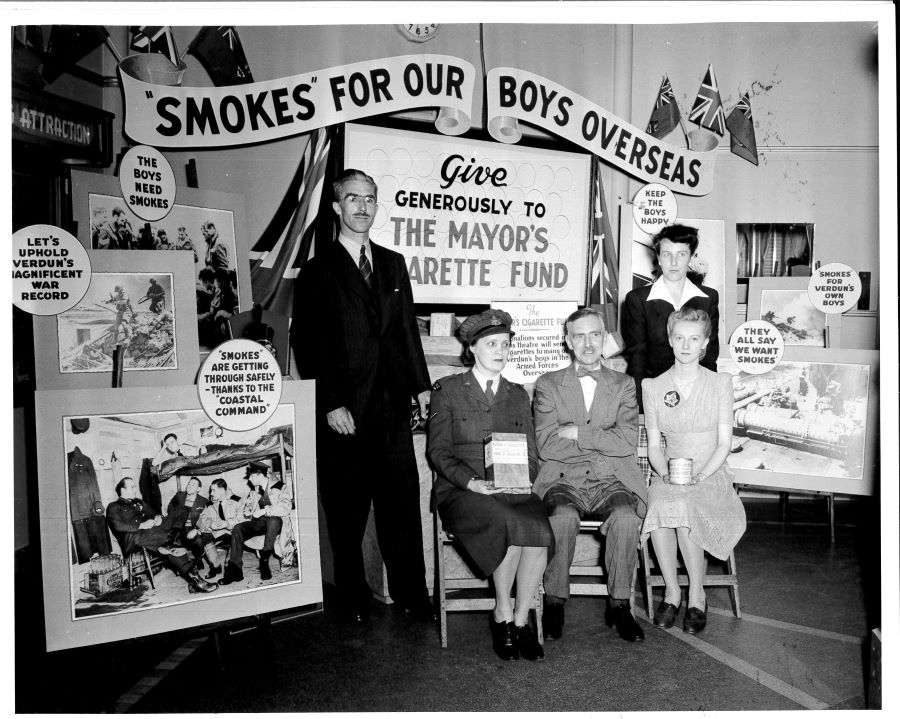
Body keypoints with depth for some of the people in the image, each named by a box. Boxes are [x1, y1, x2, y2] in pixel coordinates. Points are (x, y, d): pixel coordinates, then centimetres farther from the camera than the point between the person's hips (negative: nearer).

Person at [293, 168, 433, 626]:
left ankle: (409, 593, 22)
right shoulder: (317, 270, -1)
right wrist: (330, 405, -11)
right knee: (347, 511, 8)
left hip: (392, 404, 4)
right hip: (344, 410, -4)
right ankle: (354, 599, 25)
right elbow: (306, 344, -5)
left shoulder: (393, 264, 14)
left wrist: (420, 385, 9)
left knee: (403, 502, 7)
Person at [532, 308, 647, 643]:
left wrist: (576, 433, -7)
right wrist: (603, 442, -4)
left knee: (626, 518, -30)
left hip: (612, 481, 1)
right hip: (564, 480, -1)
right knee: (563, 516, -32)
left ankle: (619, 605, -10)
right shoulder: (548, 384, 10)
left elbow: (627, 443, -2)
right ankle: (554, 602, -12)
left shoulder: (623, 384, 14)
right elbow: (546, 446, -4)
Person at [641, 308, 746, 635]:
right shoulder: (653, 386, 8)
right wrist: (665, 473, -13)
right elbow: (653, 445, 6)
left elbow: (724, 443, -1)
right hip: (668, 477, 2)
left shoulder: (720, 383, 3)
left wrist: (699, 474, -16)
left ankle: (696, 594, -14)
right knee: (660, 507, -32)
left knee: (682, 505, -33)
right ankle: (672, 591, -14)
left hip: (711, 475, -1)